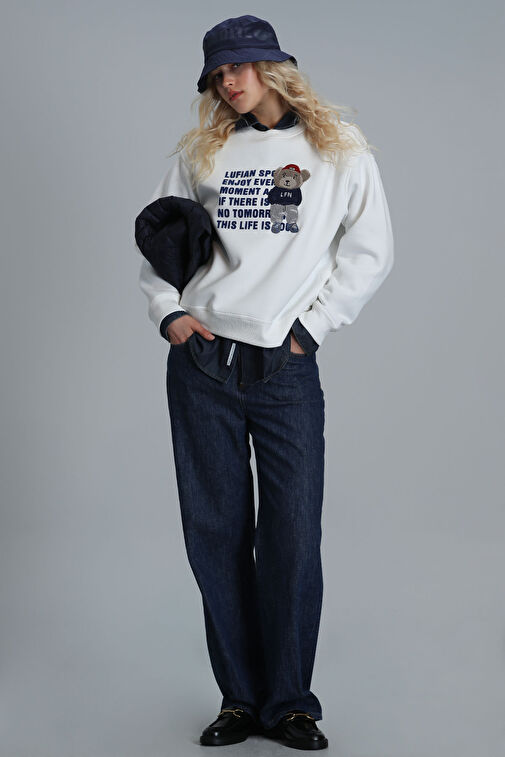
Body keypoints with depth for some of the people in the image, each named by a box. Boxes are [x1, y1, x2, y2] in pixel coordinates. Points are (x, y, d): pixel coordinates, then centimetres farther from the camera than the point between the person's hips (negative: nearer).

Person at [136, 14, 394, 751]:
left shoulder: (339, 149, 6)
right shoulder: (204, 151, 12)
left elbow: (370, 251, 3)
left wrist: (312, 325, -4)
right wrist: (167, 309, 2)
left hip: (288, 371, -2)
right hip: (202, 363, 3)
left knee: (293, 537, -3)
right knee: (215, 531, 4)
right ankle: (240, 698, 16)